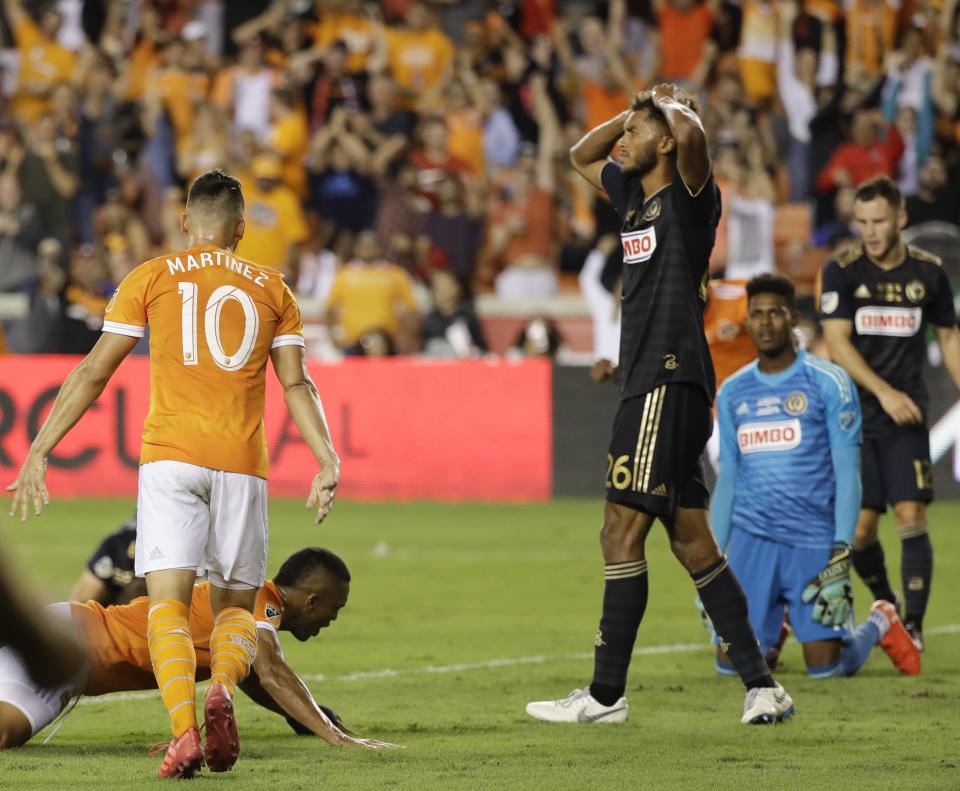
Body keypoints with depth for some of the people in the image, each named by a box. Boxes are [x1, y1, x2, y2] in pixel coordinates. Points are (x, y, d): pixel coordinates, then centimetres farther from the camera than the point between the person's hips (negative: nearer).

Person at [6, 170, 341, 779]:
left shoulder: (151, 278, 8)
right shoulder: (272, 288, 14)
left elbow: (93, 374, 5)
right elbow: (297, 384, 5)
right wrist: (328, 460, 2)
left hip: (171, 457, -2)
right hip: (243, 465, 2)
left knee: (168, 604, -6)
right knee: (236, 607, 12)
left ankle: (184, 729, -29)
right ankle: (223, 688, -21)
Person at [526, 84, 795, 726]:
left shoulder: (688, 196, -8)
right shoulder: (634, 193, 17)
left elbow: (691, 135, -29)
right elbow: (582, 155, 34)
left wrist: (674, 107, -7)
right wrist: (636, 111, 20)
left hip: (671, 381, -10)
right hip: (648, 384, 10)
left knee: (622, 533, -9)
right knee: (691, 541, 8)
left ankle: (606, 694, -7)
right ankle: (761, 685, 9)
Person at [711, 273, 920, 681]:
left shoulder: (828, 383, -4)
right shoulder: (733, 393, 11)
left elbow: (847, 475, -6)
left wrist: (841, 555, -14)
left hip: (813, 540, -4)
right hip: (751, 539, 4)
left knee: (825, 668, -8)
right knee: (731, 665, -6)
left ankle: (879, 625, 25)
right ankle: (770, 631, 28)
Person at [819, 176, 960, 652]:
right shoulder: (842, 271, -3)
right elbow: (837, 342, -10)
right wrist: (884, 391, -20)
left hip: (907, 417, 0)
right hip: (854, 415, 0)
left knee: (911, 517, -11)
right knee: (859, 528, 0)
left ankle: (913, 627, -7)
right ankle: (886, 607, 25)